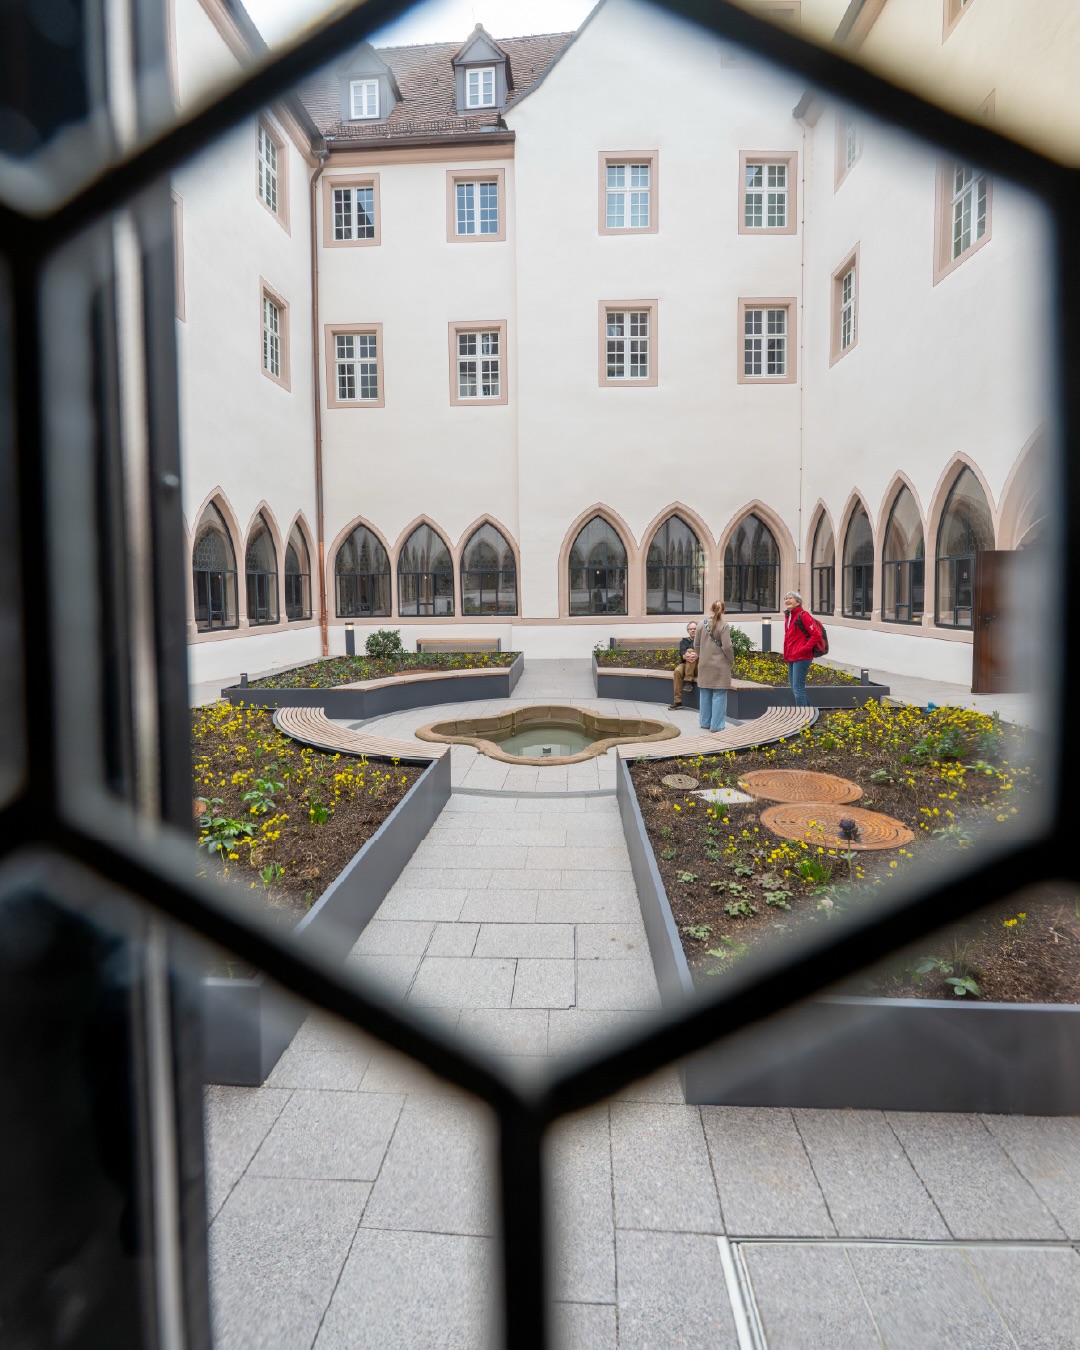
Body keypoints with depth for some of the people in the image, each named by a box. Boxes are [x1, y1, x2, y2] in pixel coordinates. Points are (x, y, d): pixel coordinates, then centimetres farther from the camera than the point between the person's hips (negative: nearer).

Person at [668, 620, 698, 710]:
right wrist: (685, 656, -32)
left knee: (690, 650, -27)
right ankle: (678, 701, -32)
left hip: (698, 667, -2)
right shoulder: (684, 641, 16)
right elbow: (681, 652, -5)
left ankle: (688, 680, -30)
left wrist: (696, 655, -35)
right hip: (685, 664, 2)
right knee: (677, 671, -32)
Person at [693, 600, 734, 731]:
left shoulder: (702, 625, 0)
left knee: (705, 694, 13)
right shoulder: (724, 626, -12)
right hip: (720, 665, -4)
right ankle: (716, 725, 4)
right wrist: (731, 659, 3)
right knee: (719, 695, 2)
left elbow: (696, 645, 5)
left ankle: (705, 723, 21)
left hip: (704, 665, 4)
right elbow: (727, 647, -14)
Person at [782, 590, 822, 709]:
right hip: (791, 659, 9)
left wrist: (804, 649, -15)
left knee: (798, 688, -10)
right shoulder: (788, 616, 16)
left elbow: (817, 635, -15)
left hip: (801, 658, -9)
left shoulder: (803, 615, -10)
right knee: (795, 688, 14)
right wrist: (786, 654, 14)